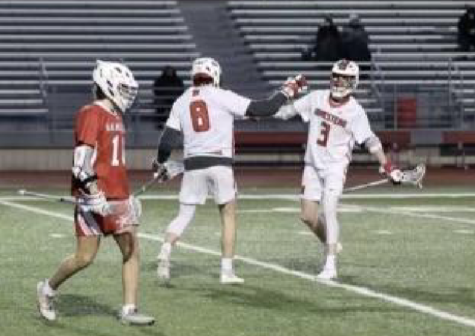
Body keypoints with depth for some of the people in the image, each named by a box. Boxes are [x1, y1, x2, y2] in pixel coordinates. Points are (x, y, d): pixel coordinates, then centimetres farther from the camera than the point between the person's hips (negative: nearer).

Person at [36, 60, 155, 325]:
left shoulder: (116, 117, 16)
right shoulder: (91, 114, -12)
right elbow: (82, 159, -20)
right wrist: (94, 194, -26)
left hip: (117, 198, 9)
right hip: (94, 198, -9)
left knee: (132, 252, 1)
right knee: (85, 257, -4)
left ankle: (129, 310, 3)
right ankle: (48, 289, 19)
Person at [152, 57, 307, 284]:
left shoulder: (181, 103, 8)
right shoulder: (222, 97, -2)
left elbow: (167, 140, 6)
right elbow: (263, 109, -4)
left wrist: (160, 163, 24)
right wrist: (286, 92, 11)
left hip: (193, 165, 3)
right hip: (220, 164, -3)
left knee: (184, 215, 11)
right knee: (228, 216, 11)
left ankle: (166, 250, -15)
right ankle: (227, 270, 10)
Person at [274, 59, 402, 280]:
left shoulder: (355, 112, -13)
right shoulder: (316, 98, -1)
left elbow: (370, 141, -15)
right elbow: (290, 110, 11)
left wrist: (388, 167, -23)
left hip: (335, 167, -5)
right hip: (312, 165, 5)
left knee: (328, 211, -19)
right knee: (307, 216, 6)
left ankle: (330, 266, -17)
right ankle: (330, 244, 33)